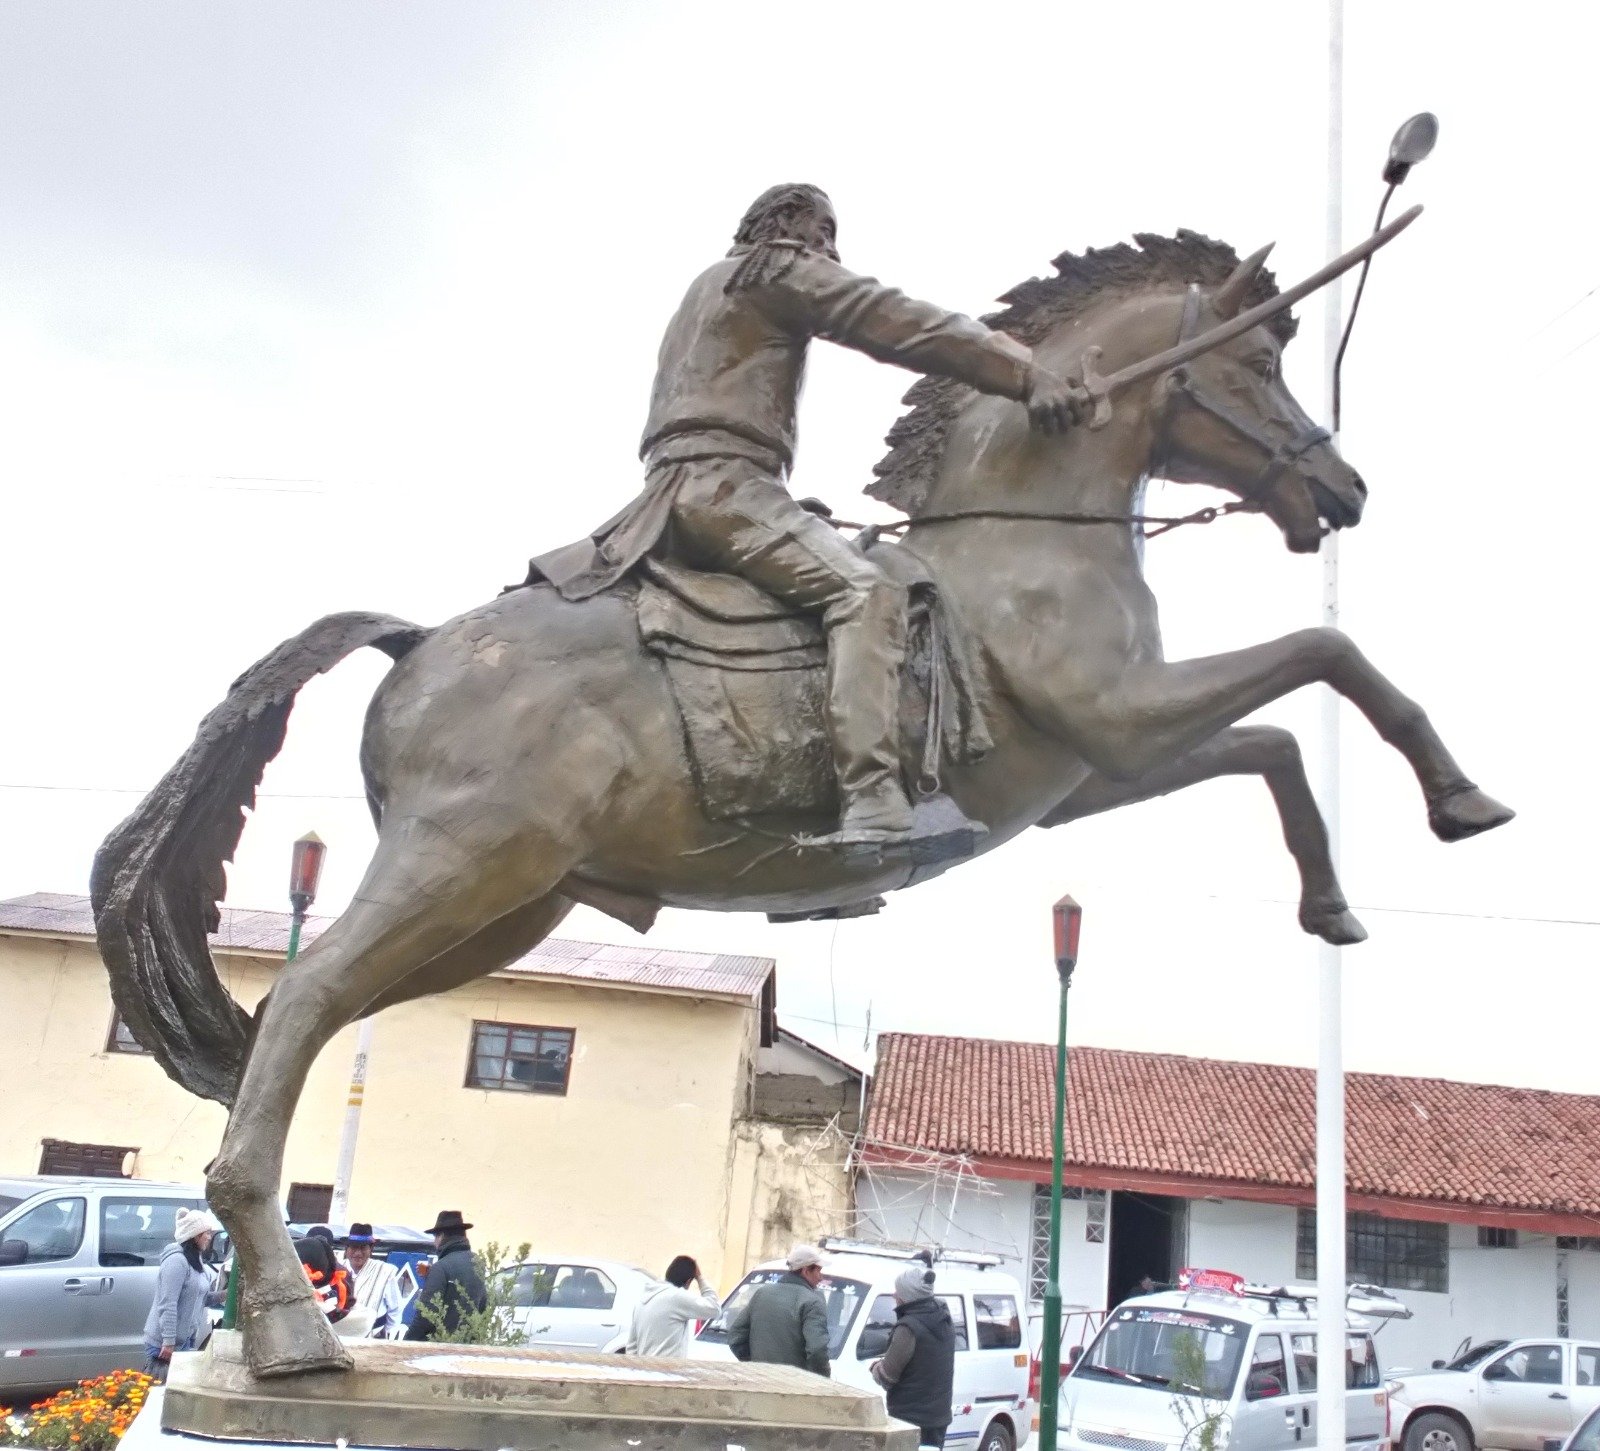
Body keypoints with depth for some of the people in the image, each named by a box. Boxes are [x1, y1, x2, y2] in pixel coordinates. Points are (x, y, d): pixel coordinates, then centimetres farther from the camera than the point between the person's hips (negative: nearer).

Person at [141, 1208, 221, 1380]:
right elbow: (167, 1304, -23)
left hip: (185, 1340, 10)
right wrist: (168, 1342, -23)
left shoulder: (196, 1260, 11)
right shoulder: (177, 1260, -19)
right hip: (164, 1343, -10)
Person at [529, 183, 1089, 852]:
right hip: (723, 481, -10)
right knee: (866, 592, -27)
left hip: (675, 487, 10)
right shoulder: (779, 266, 7)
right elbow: (897, 324, -6)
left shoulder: (708, 287, 35)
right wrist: (1028, 374, -13)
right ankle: (873, 807, -45)